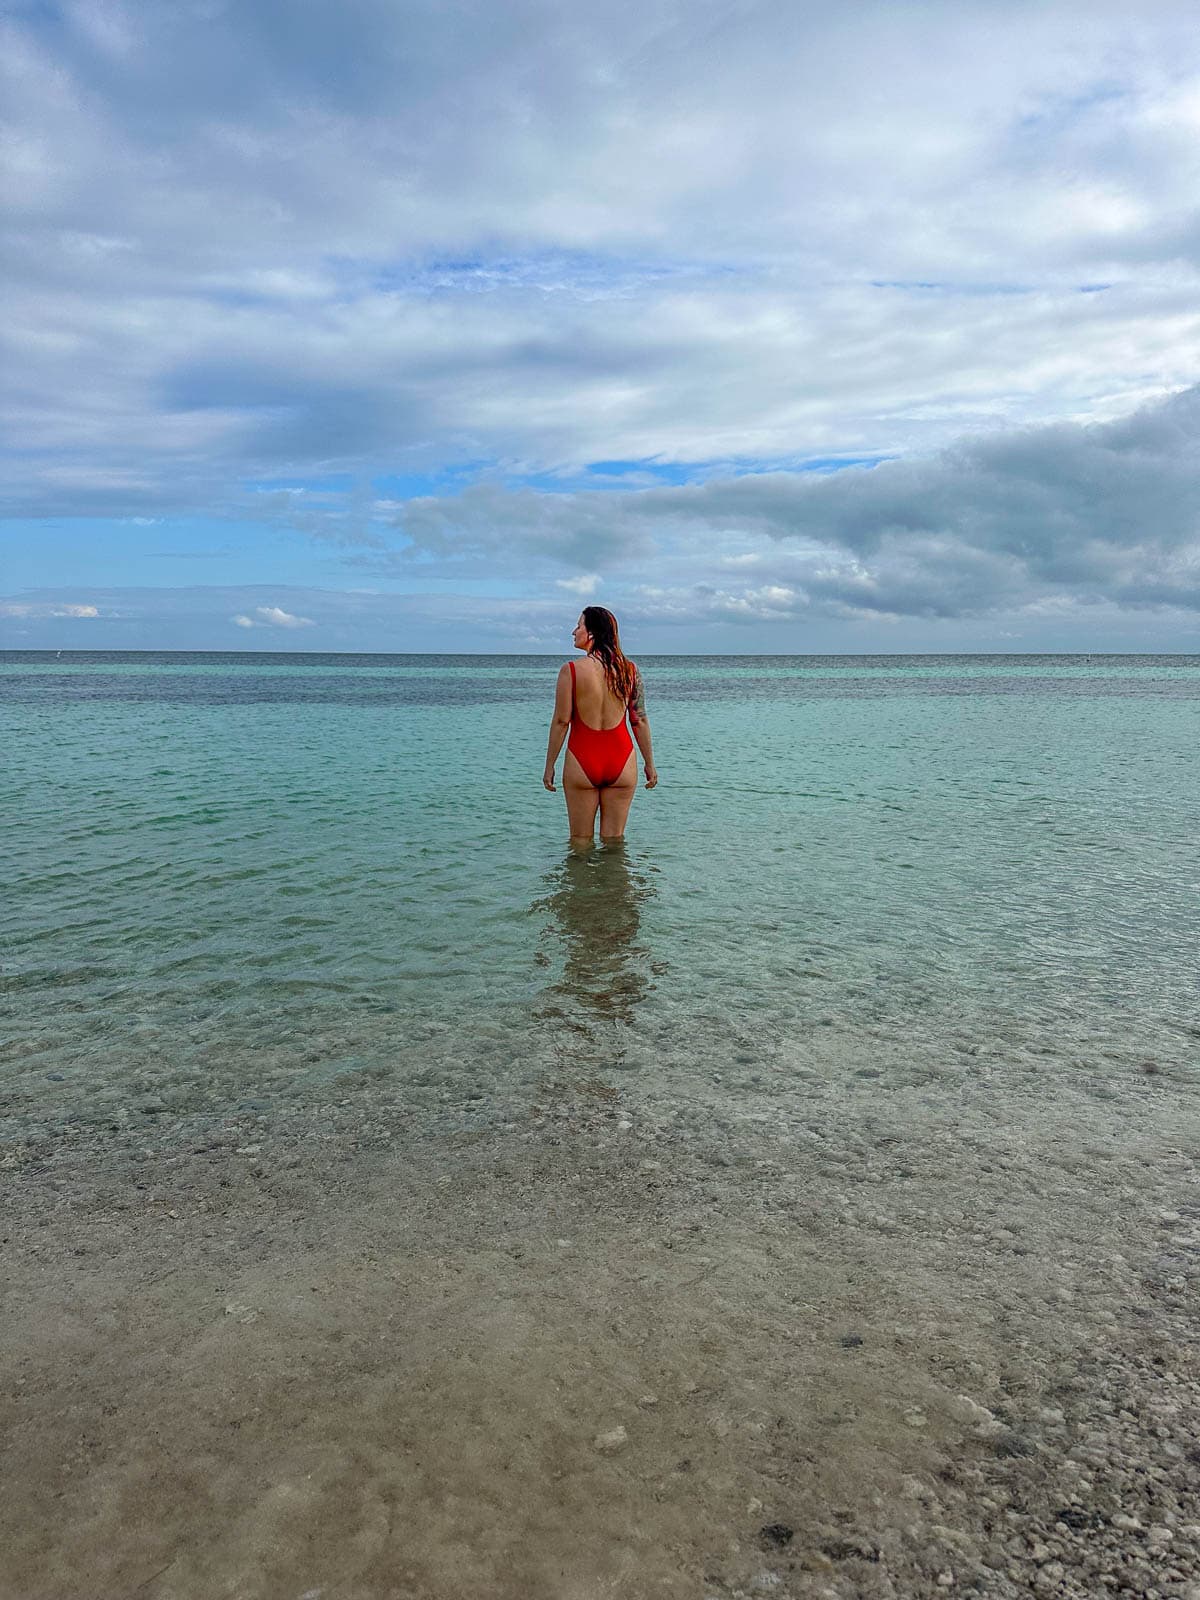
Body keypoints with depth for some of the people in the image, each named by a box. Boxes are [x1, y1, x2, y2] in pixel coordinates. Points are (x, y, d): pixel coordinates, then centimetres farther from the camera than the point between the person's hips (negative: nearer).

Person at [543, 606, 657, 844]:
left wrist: (549, 766, 0)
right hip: (621, 761, 3)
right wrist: (649, 765, 11)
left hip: (582, 761, -2)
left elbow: (561, 722, -8)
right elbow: (640, 721, 2)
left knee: (581, 841, 10)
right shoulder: (630, 670, -1)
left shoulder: (571, 670, -10)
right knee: (614, 839, 13)